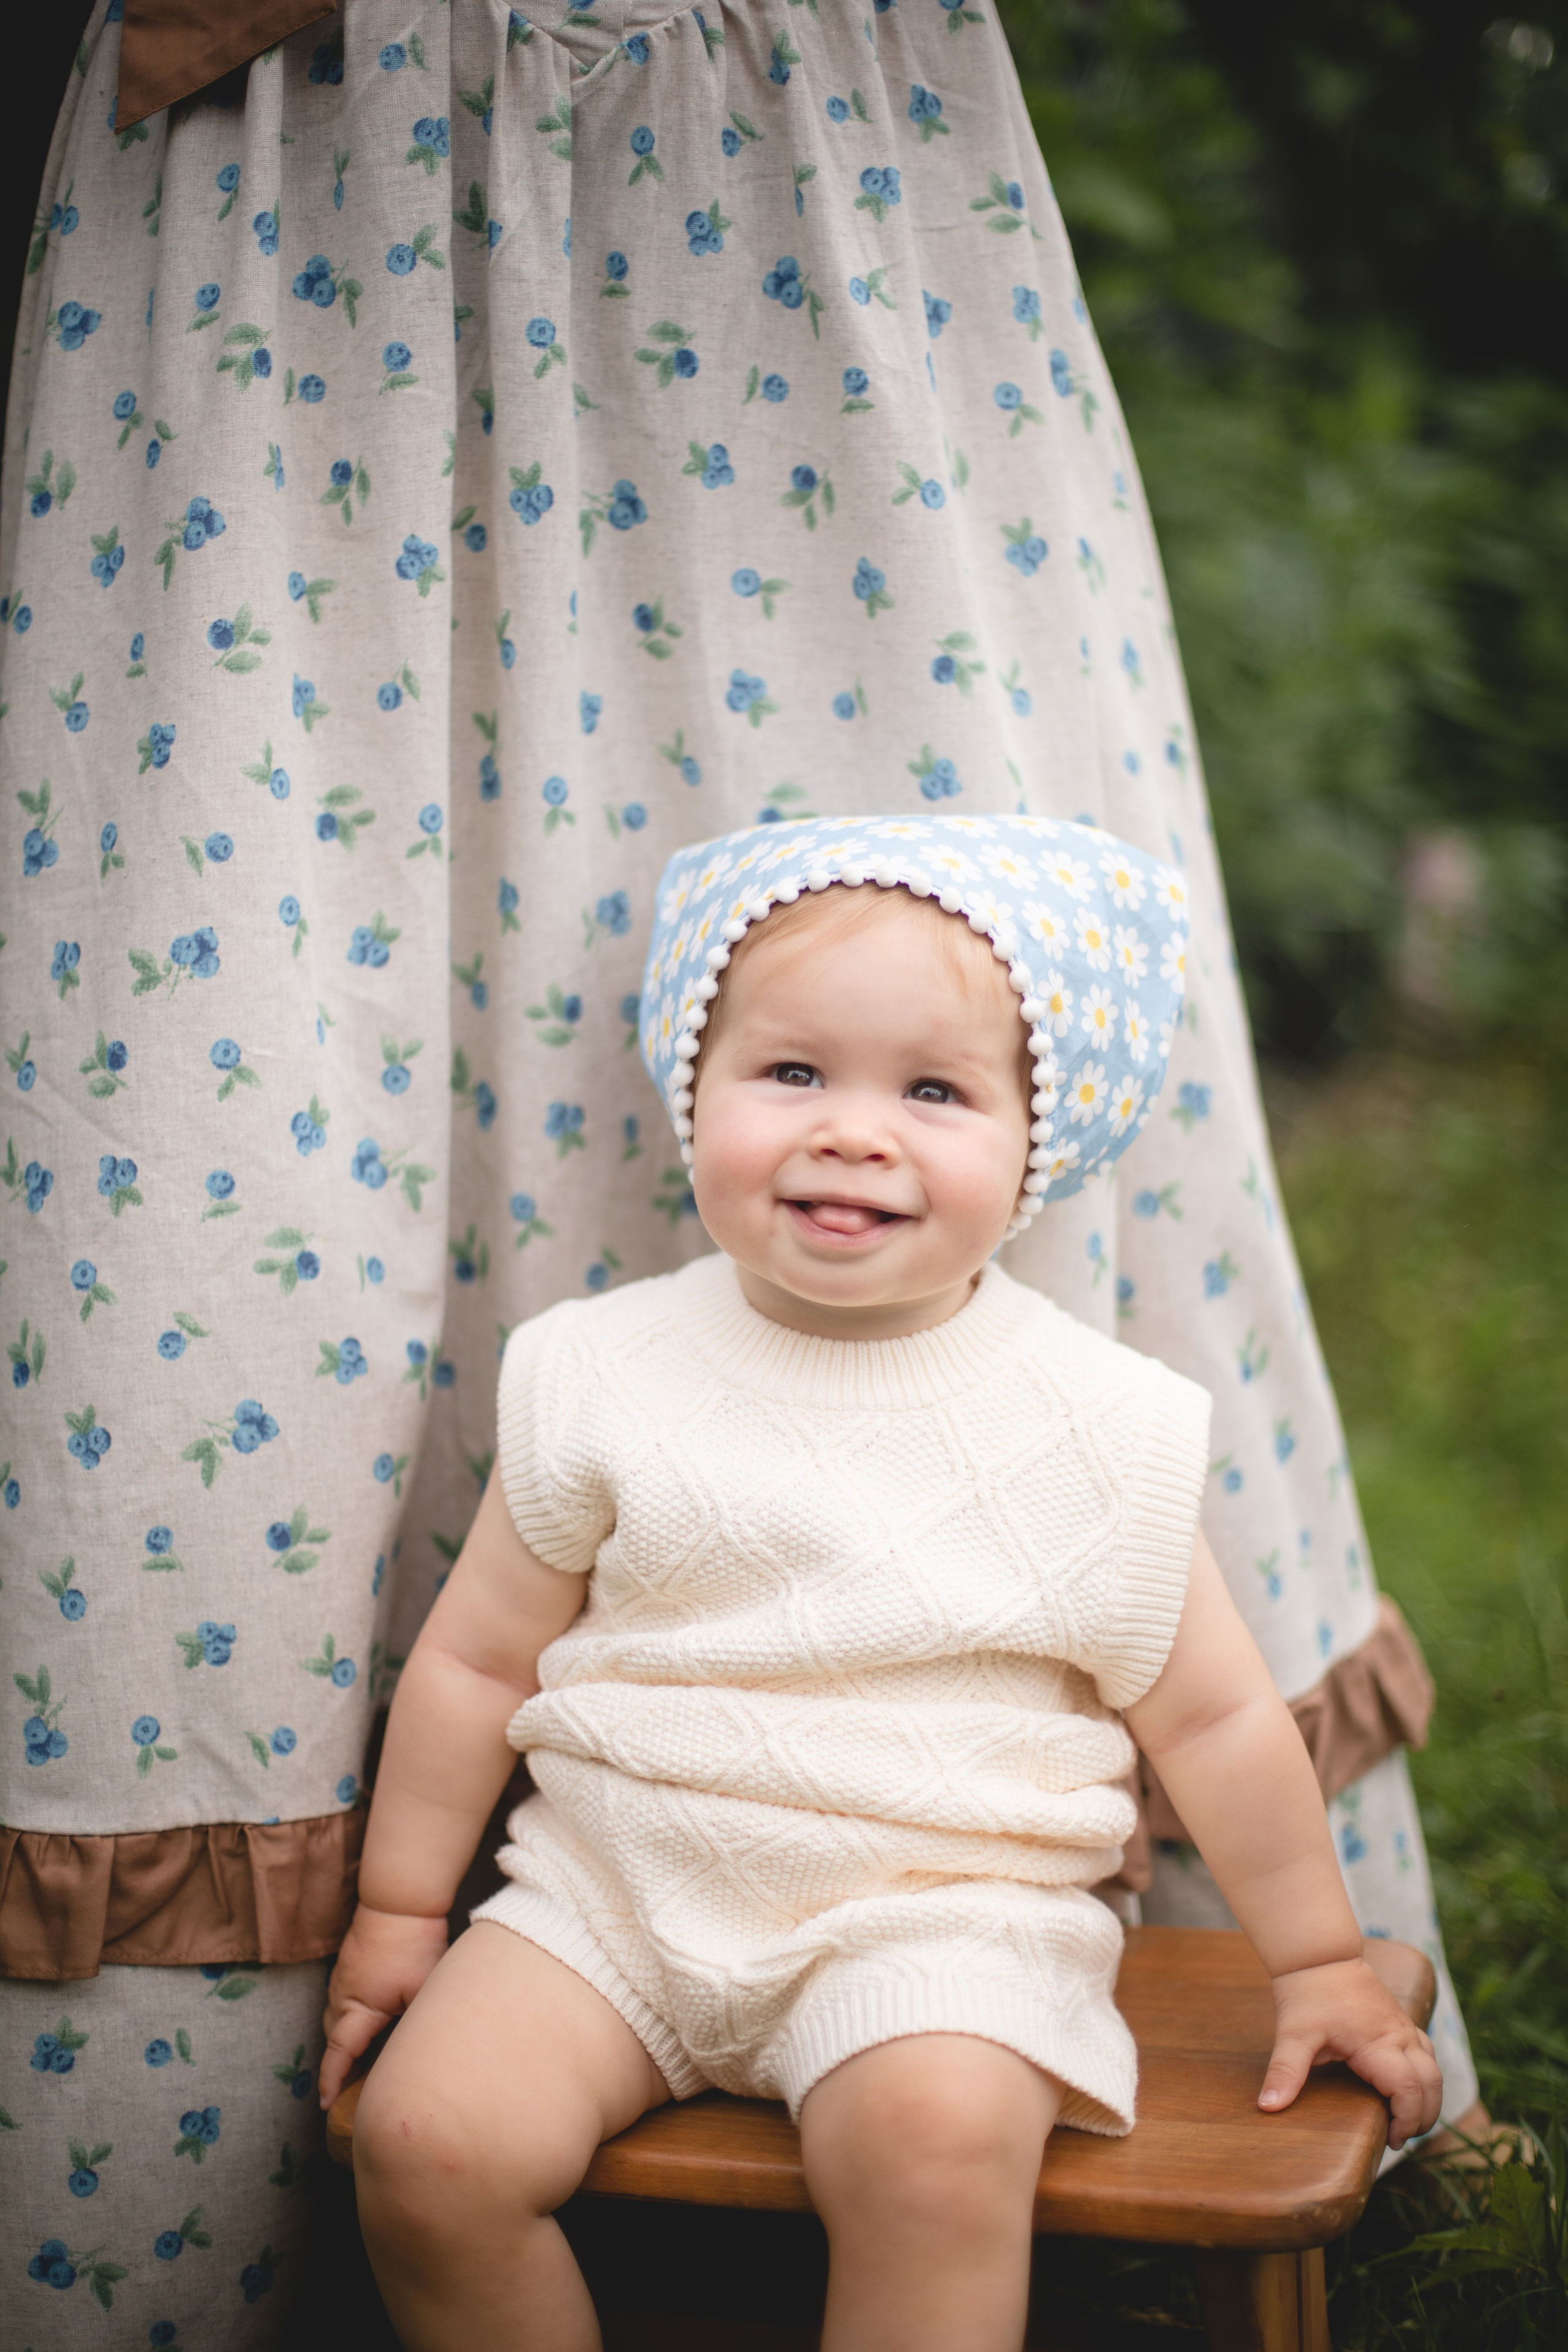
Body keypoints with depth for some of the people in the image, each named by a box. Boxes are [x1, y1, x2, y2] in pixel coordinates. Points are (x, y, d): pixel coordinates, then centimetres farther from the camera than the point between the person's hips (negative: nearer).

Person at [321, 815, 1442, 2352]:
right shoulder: (603, 1376, -2)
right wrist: (398, 1911, 12)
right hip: (615, 1888, 3)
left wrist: (1319, 1968, 11)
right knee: (427, 2142, -17)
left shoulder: (1099, 1425, -6)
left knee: (939, 2138, -32)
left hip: (934, 1916, -2)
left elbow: (1215, 1717, 4)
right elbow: (478, 1657, 8)